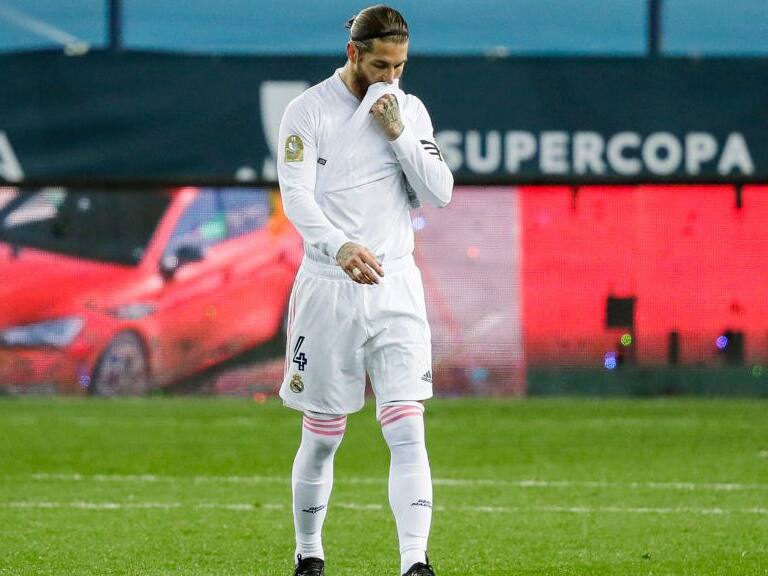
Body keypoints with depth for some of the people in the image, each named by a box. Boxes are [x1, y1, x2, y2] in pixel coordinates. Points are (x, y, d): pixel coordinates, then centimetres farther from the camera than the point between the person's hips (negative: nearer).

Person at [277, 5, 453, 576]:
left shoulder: (410, 111, 8)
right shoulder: (309, 111, -3)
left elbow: (441, 192, 1)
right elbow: (296, 196, -15)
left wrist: (398, 134, -10)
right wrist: (340, 246, -32)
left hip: (395, 287, 2)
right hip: (328, 288, -2)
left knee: (407, 431, -11)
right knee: (322, 438, 7)